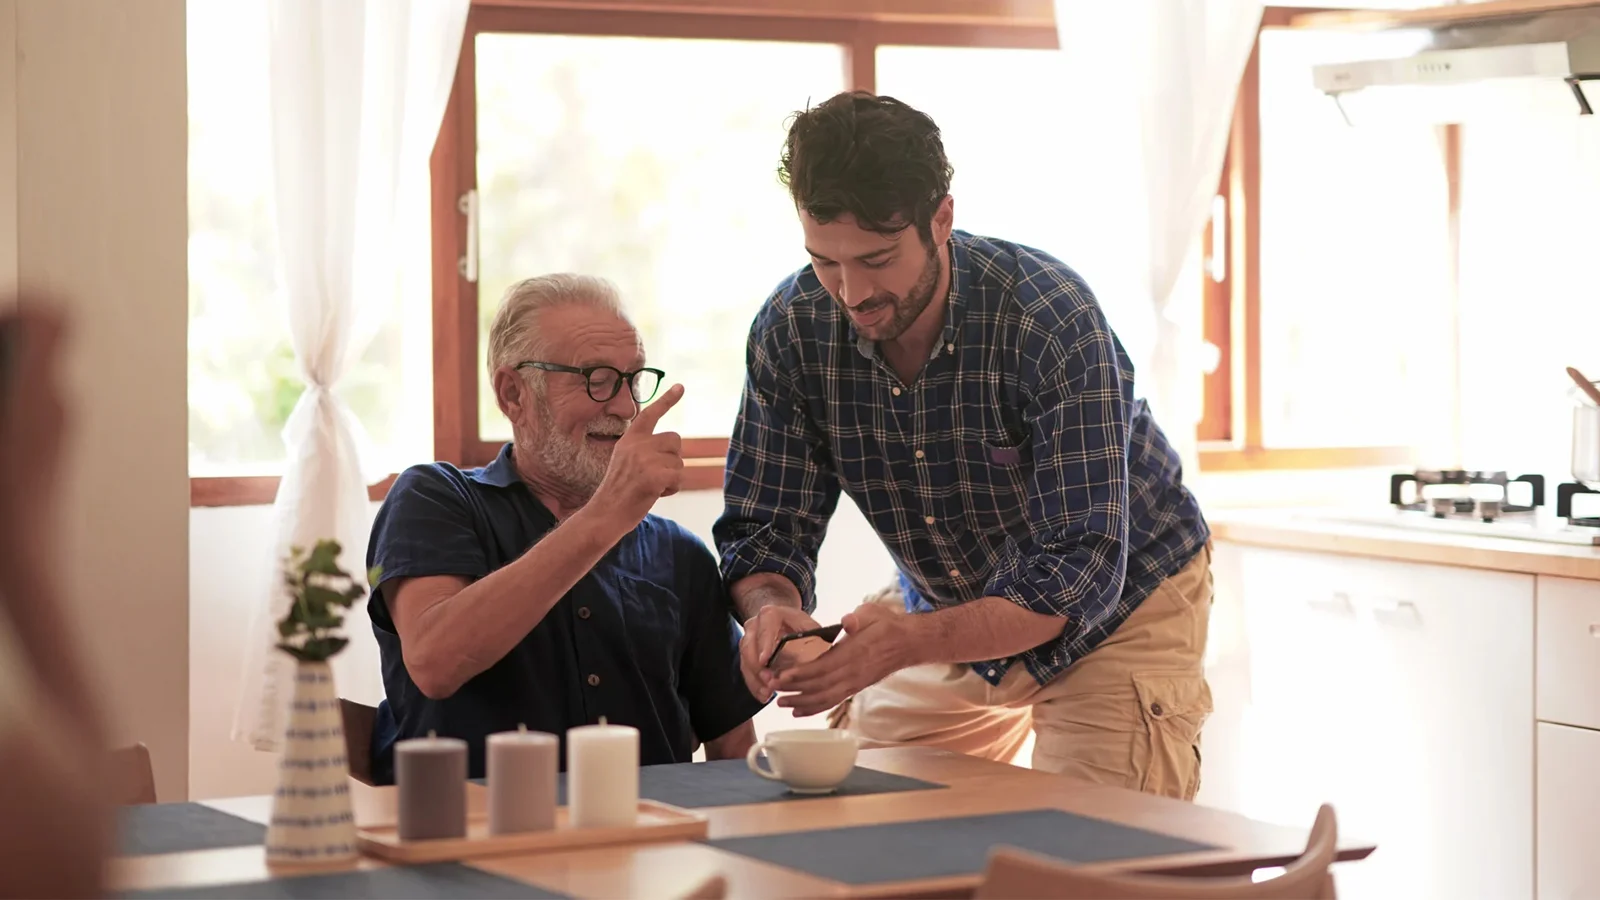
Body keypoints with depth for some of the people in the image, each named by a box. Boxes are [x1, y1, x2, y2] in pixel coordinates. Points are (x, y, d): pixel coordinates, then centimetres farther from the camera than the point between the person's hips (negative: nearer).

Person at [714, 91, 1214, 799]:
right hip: (947, 613, 4)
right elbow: (764, 529, -10)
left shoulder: (1050, 317, -32)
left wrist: (906, 643, -50)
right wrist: (771, 609, -35)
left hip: (1119, 603, -4)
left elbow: (1080, 573, -35)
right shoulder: (790, 330, -18)